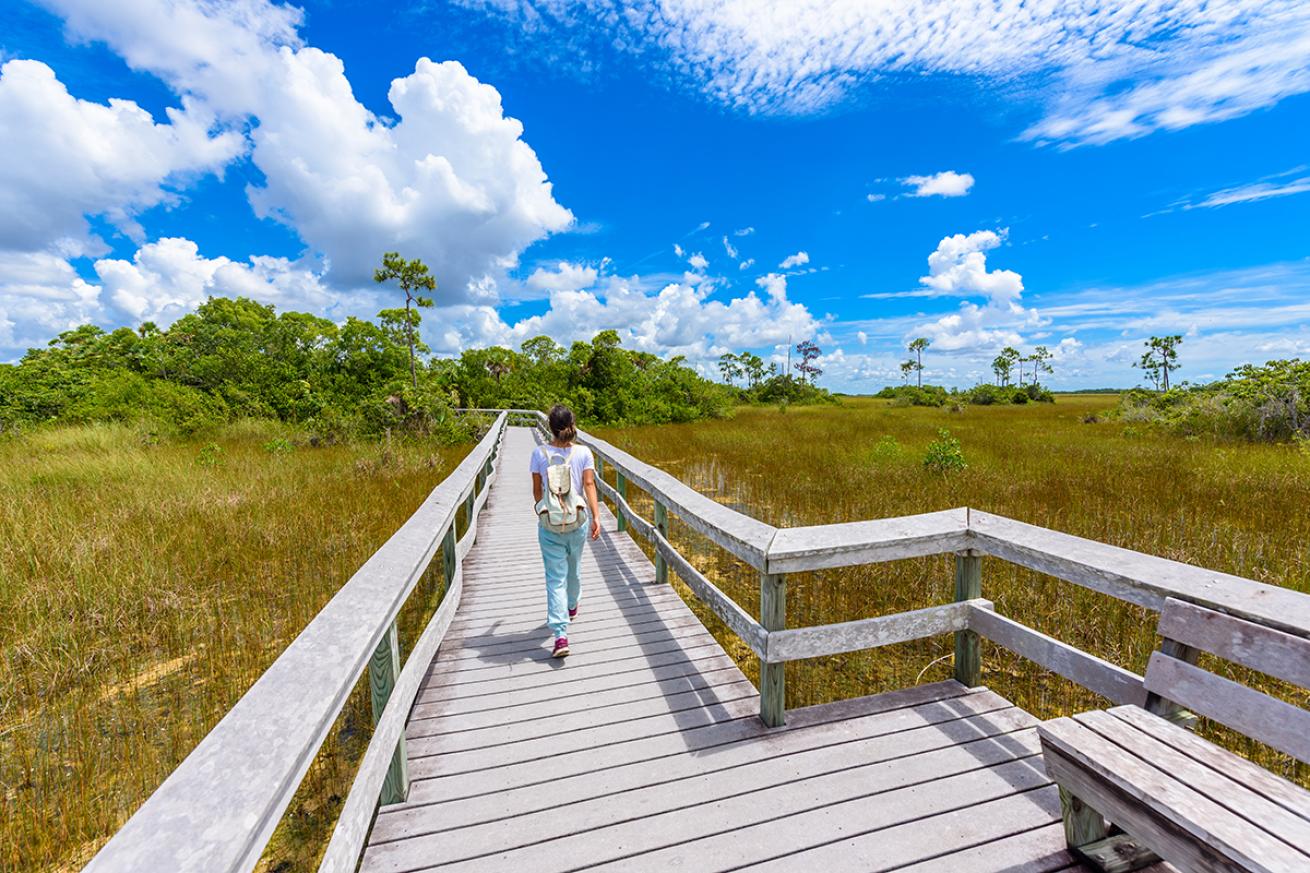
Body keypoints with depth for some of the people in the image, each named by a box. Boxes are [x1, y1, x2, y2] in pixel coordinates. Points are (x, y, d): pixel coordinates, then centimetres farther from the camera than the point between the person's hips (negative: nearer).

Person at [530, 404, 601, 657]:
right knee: (573, 568, 24)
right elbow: (589, 484, -14)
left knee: (555, 577, 2)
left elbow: (537, 489, 2)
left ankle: (560, 635, -7)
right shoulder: (583, 453, -6)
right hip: (578, 521, 2)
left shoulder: (539, 453, -6)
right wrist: (596, 516, -16)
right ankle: (571, 607, 49)